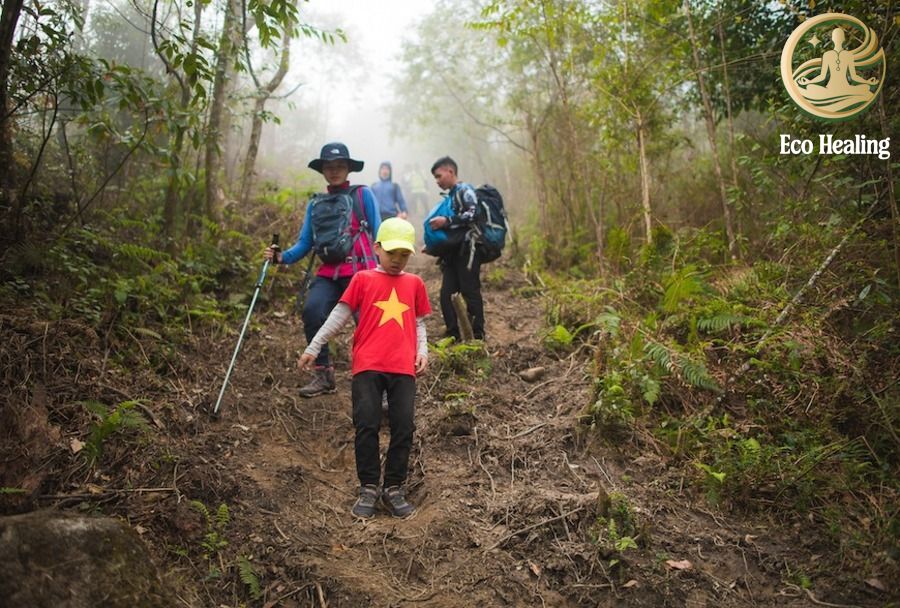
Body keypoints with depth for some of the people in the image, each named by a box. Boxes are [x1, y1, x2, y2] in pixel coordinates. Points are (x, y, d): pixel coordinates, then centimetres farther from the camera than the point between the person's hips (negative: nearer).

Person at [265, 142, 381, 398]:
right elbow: (304, 243, 15)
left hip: (360, 271, -3)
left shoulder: (363, 195, 7)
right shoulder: (315, 204, 19)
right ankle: (323, 373, -5)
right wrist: (282, 256, -2)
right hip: (328, 274, 3)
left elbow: (378, 235, 2)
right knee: (311, 310, -21)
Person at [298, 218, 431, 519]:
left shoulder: (414, 283, 16)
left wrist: (422, 352, 4)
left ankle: (394, 489, 15)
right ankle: (368, 489, 11)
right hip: (368, 366, -2)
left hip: (404, 368, 2)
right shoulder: (363, 279, 9)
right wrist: (313, 347, 7)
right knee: (367, 426, -4)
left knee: (403, 428, 0)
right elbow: (339, 315, 9)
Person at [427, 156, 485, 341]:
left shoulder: (465, 190, -5)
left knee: (470, 293, -4)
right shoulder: (450, 196, 19)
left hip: (466, 251, -8)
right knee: (446, 294, 4)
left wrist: (446, 221, -22)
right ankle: (453, 334, 13)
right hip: (452, 253, 8)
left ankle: (477, 336, 4)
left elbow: (474, 214, -22)